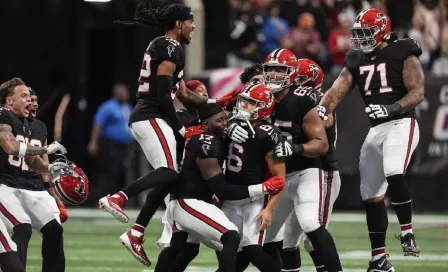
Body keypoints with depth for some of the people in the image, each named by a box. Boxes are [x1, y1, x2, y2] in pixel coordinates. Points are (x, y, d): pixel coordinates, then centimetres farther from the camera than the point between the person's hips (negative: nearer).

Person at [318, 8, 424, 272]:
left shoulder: (403, 54, -5)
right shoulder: (356, 61, 12)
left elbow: (418, 92, -12)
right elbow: (336, 91, 4)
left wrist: (392, 108, -27)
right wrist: (321, 110, -16)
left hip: (401, 123, -7)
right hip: (376, 129, 7)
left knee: (395, 175, -31)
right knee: (372, 195, 7)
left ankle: (407, 232, -15)